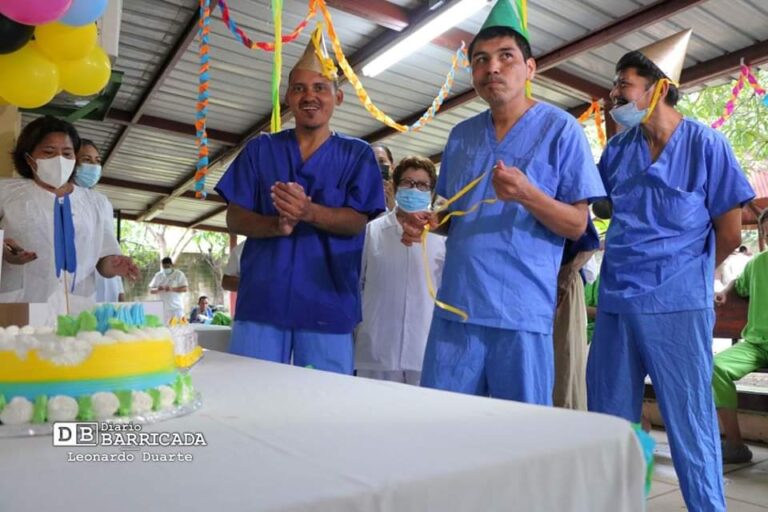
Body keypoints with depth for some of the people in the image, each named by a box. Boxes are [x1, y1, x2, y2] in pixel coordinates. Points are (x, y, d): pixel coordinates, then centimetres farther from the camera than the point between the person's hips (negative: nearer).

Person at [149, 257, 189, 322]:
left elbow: (185, 288, -7)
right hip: (163, 308, 3)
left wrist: (172, 289, -20)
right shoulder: (158, 276, 12)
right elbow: (151, 290, 11)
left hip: (177, 307, -3)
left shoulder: (179, 274, 2)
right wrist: (157, 289, -11)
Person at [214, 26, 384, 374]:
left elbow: (357, 222, -4)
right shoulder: (260, 149, 10)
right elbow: (235, 219, 6)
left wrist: (309, 212, -24)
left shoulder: (357, 154, 6)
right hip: (261, 298, 2)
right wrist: (276, 225, -16)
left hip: (328, 304, -1)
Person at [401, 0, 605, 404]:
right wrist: (429, 221, -2)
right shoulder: (461, 135, 12)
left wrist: (528, 194, -22)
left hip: (522, 311, -4)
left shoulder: (560, 129, -3)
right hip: (455, 305, 5)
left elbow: (576, 225, -5)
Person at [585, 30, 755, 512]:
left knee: (690, 422, 6)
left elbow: (730, 230, -2)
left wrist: (685, 273, 8)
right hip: (615, 301, 5)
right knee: (608, 419, 13)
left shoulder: (706, 143, -5)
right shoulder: (618, 147, 8)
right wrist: (634, 264, 8)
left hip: (676, 305, -5)